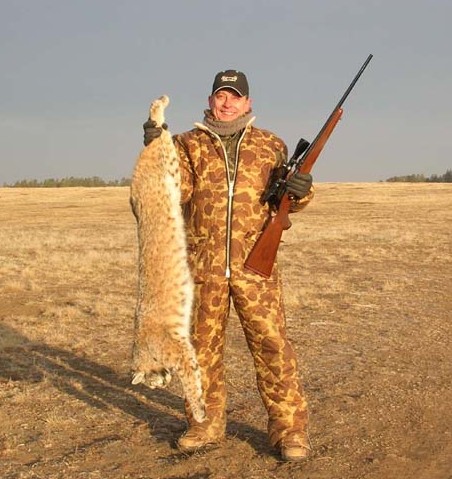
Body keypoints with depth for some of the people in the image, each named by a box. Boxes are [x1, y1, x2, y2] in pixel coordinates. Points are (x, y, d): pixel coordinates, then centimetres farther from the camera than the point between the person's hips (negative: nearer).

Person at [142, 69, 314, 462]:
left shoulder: (270, 145, 11)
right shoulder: (189, 144, 9)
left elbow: (290, 199, 13)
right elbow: (177, 191, -5)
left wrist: (301, 190, -10)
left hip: (255, 265, -1)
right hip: (202, 266, 1)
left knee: (271, 343, -3)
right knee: (203, 345, 11)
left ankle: (290, 428, 8)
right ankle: (207, 424, 27)